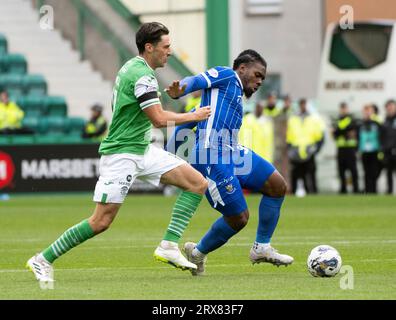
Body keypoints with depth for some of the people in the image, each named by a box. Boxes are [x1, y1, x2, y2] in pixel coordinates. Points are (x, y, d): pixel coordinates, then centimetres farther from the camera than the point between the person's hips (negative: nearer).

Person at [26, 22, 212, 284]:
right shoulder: (143, 75, -19)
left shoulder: (133, 67, 12)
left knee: (198, 183, -1)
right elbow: (159, 120, -22)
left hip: (142, 150, 10)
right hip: (122, 153, -10)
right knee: (101, 222, -10)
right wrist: (194, 116, -10)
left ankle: (169, 245, -5)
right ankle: (43, 260, 2)